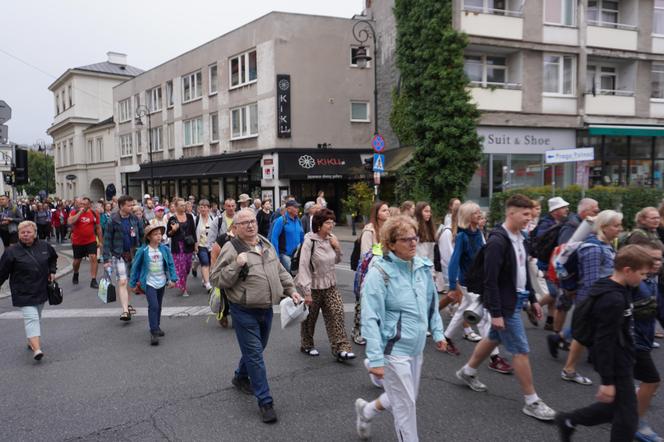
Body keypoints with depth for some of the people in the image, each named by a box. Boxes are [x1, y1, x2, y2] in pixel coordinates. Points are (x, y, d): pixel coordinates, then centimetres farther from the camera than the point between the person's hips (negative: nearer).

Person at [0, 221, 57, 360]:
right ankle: (36, 349, -20)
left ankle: (31, 341, 36)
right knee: (31, 318, -14)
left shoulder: (45, 246, 1)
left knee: (37, 317, 17)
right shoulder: (12, 252, -8)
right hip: (24, 293, -4)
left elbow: (53, 258, 21)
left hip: (41, 290, 4)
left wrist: (52, 271, 11)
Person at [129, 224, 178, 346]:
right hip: (149, 283, -4)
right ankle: (154, 332, -9)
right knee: (153, 306, -14)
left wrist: (173, 279, -6)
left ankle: (156, 327, 35)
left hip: (161, 282, 4)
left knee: (158, 306, 17)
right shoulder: (142, 251, -12)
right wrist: (133, 283, 1)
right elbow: (135, 267, -3)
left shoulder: (165, 249, -4)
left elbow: (171, 264, 2)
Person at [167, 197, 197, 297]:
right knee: (180, 267, -6)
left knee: (187, 267, 7)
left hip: (188, 245, 3)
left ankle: (182, 283, 31)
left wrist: (196, 244, 6)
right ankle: (183, 289, 3)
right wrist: (173, 230, -18)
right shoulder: (172, 219, -3)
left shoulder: (189, 216, 5)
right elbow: (168, 234, 3)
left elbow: (193, 231, 10)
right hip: (177, 246, -3)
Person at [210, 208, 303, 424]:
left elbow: (280, 270, 18)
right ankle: (265, 401, 7)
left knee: (256, 349, 22)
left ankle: (241, 377, 48)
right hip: (244, 312, -7)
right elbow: (217, 279, -14)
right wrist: (236, 265, -26)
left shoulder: (266, 244, 8)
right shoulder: (231, 249, -13)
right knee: (254, 355, -3)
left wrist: (291, 289, 12)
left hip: (266, 309, 7)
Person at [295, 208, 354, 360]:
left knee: (337, 313, -6)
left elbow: (336, 261, 13)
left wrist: (337, 248, -8)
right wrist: (307, 292, -21)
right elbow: (304, 266, -19)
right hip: (313, 286, -5)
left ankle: (341, 349, -3)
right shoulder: (310, 241, -18)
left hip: (330, 286, 5)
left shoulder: (331, 239, 0)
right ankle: (307, 345, 32)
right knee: (310, 318, 11)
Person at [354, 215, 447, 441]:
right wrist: (376, 359, -23)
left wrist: (437, 332, 12)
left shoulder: (424, 267, 1)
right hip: (393, 349, -7)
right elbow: (370, 319, -20)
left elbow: (432, 304, 16)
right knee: (405, 405, 5)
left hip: (416, 347, 7)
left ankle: (366, 410, 49)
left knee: (403, 398, 23)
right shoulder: (380, 272, -19)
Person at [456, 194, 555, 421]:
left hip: (517, 299, 9)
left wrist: (532, 299, 17)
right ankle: (531, 401, 12)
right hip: (505, 304, -9)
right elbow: (490, 280, -24)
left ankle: (467, 372, 41)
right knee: (521, 350, -1)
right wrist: (495, 313, -24)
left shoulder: (519, 238, 7)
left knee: (494, 339, 22)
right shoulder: (497, 241, -22)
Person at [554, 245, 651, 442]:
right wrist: (607, 381, -22)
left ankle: (568, 420, 31)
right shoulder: (613, 300, -27)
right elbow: (605, 342, -26)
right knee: (627, 417, 4)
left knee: (616, 407, 21)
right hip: (617, 366, -10)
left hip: (621, 362, 10)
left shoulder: (619, 291, 5)